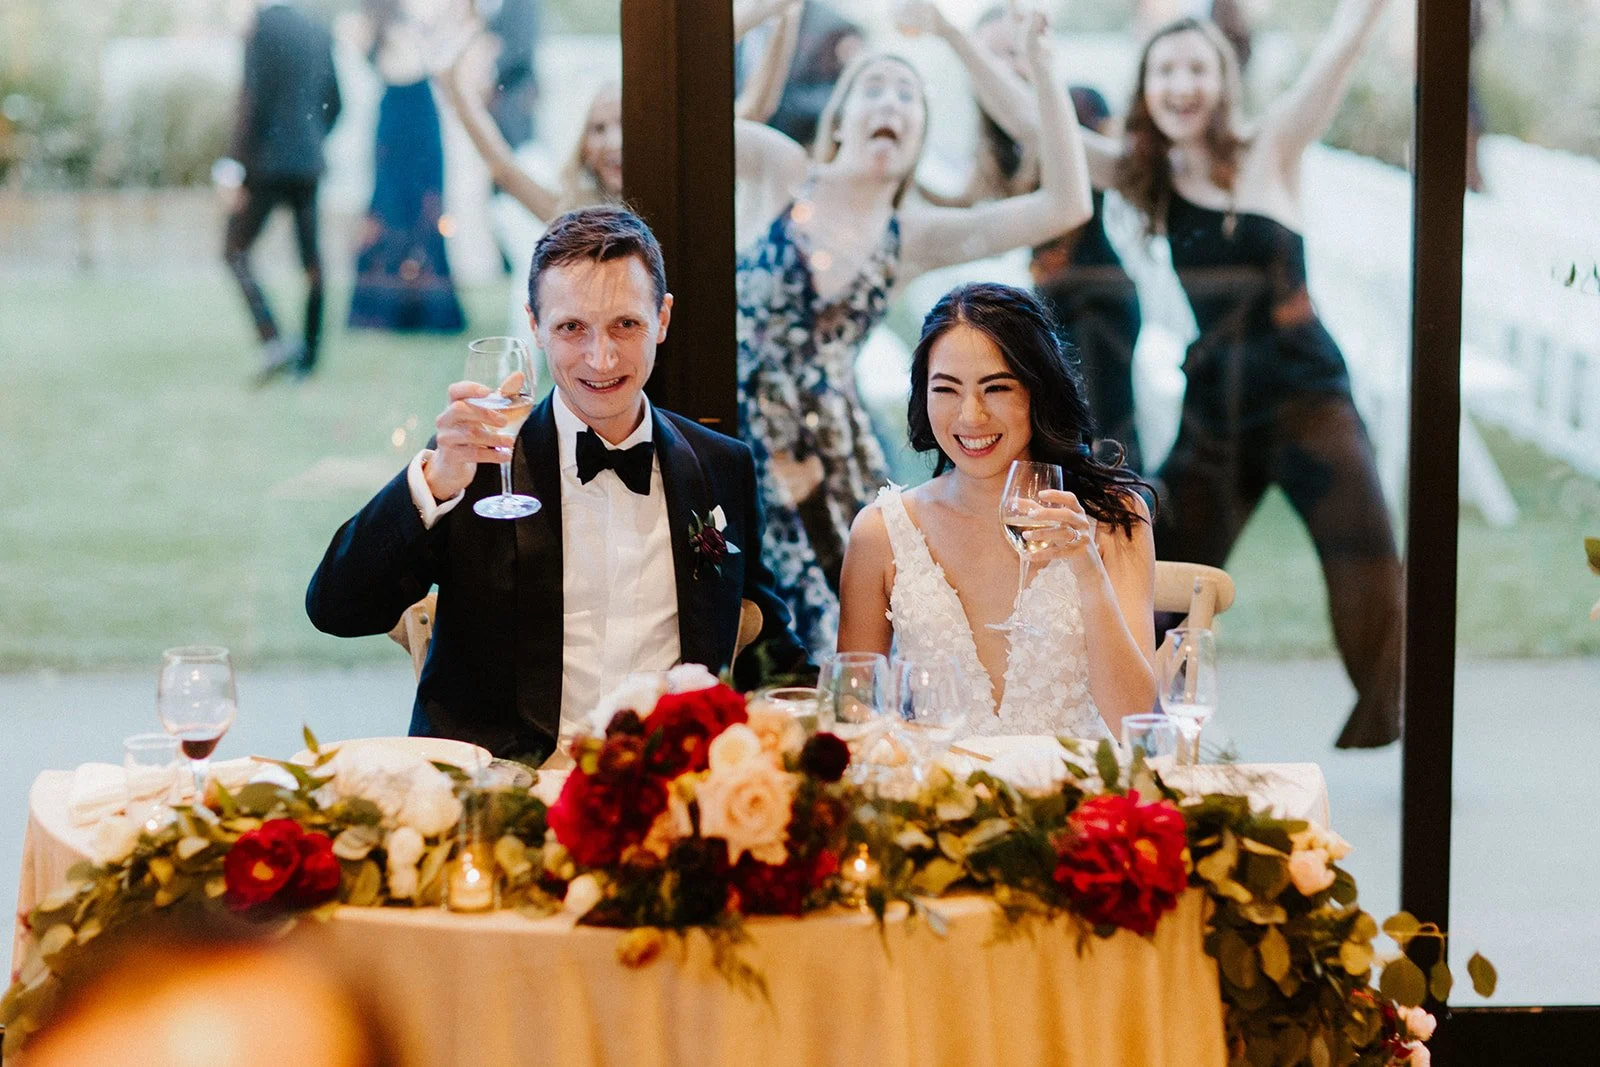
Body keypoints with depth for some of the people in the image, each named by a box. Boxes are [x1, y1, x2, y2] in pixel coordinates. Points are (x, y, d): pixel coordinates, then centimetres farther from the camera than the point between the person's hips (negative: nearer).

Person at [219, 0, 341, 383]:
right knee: (311, 261, 9)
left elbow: (252, 100, -16)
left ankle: (273, 342, -10)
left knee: (235, 251, 3)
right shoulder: (320, 32, 8)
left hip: (269, 164, -6)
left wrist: (238, 169, -13)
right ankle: (308, 356, 13)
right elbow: (333, 102, 13)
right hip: (310, 163, 6)